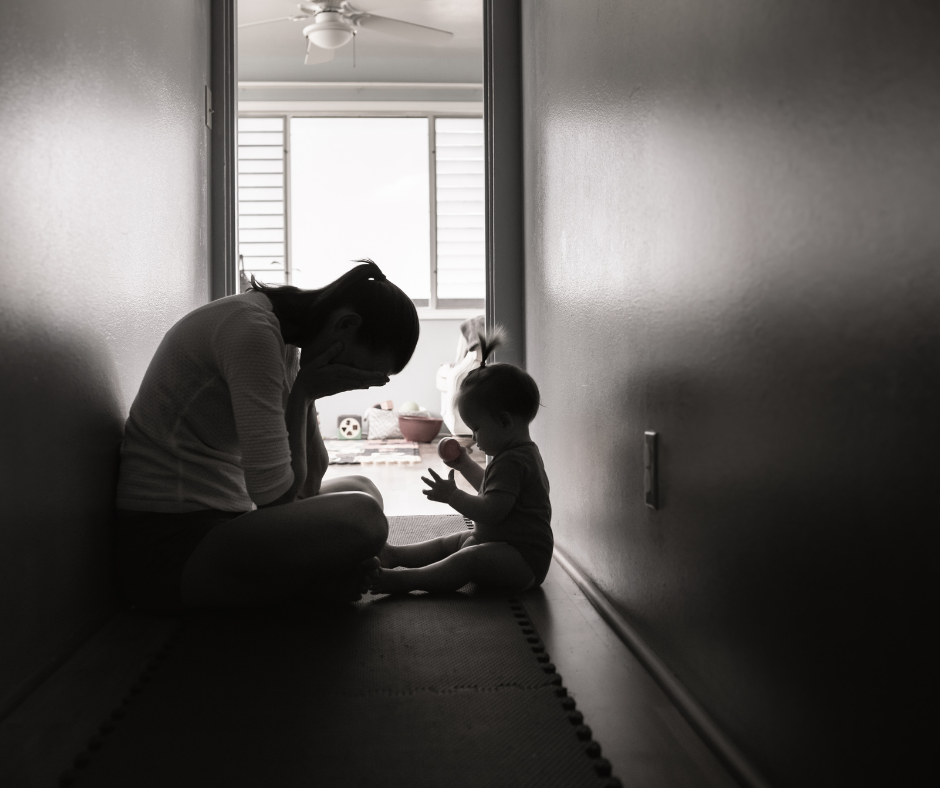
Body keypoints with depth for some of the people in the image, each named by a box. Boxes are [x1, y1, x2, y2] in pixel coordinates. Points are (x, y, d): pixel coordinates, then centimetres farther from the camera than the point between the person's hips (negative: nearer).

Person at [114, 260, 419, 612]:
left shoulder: (288, 341, 10)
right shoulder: (252, 330, -21)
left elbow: (312, 469, 9)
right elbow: (274, 491, -24)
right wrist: (303, 394, -14)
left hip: (219, 518, 10)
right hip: (167, 545, -10)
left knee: (361, 489, 19)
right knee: (360, 517, -27)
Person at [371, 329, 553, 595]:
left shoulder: (512, 462, -22)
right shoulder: (521, 454, 15)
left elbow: (491, 511, -30)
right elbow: (490, 489, 31)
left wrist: (452, 496, -21)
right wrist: (465, 464, 28)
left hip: (523, 560, -12)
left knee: (466, 560, -32)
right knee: (449, 543, 17)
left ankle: (404, 580, -42)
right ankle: (396, 555, 20)